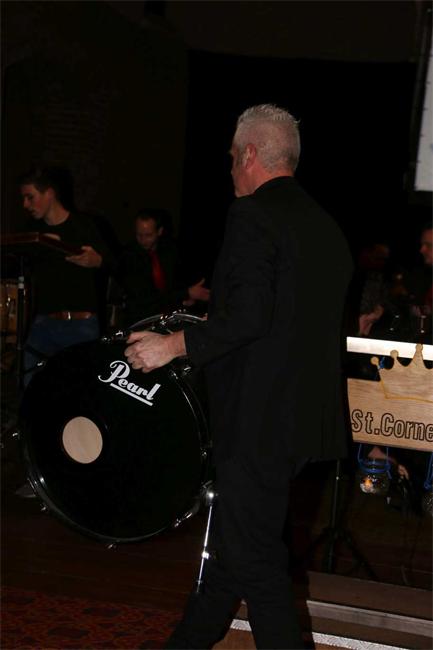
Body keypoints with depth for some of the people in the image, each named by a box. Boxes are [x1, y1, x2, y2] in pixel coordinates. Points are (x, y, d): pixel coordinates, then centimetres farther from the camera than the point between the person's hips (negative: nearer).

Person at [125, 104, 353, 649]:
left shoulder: (252, 214, -14)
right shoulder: (325, 226, 12)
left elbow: (249, 317, -24)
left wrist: (176, 344, -14)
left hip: (258, 419, -9)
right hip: (303, 416, 9)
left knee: (254, 561, 2)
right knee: (236, 539, 21)